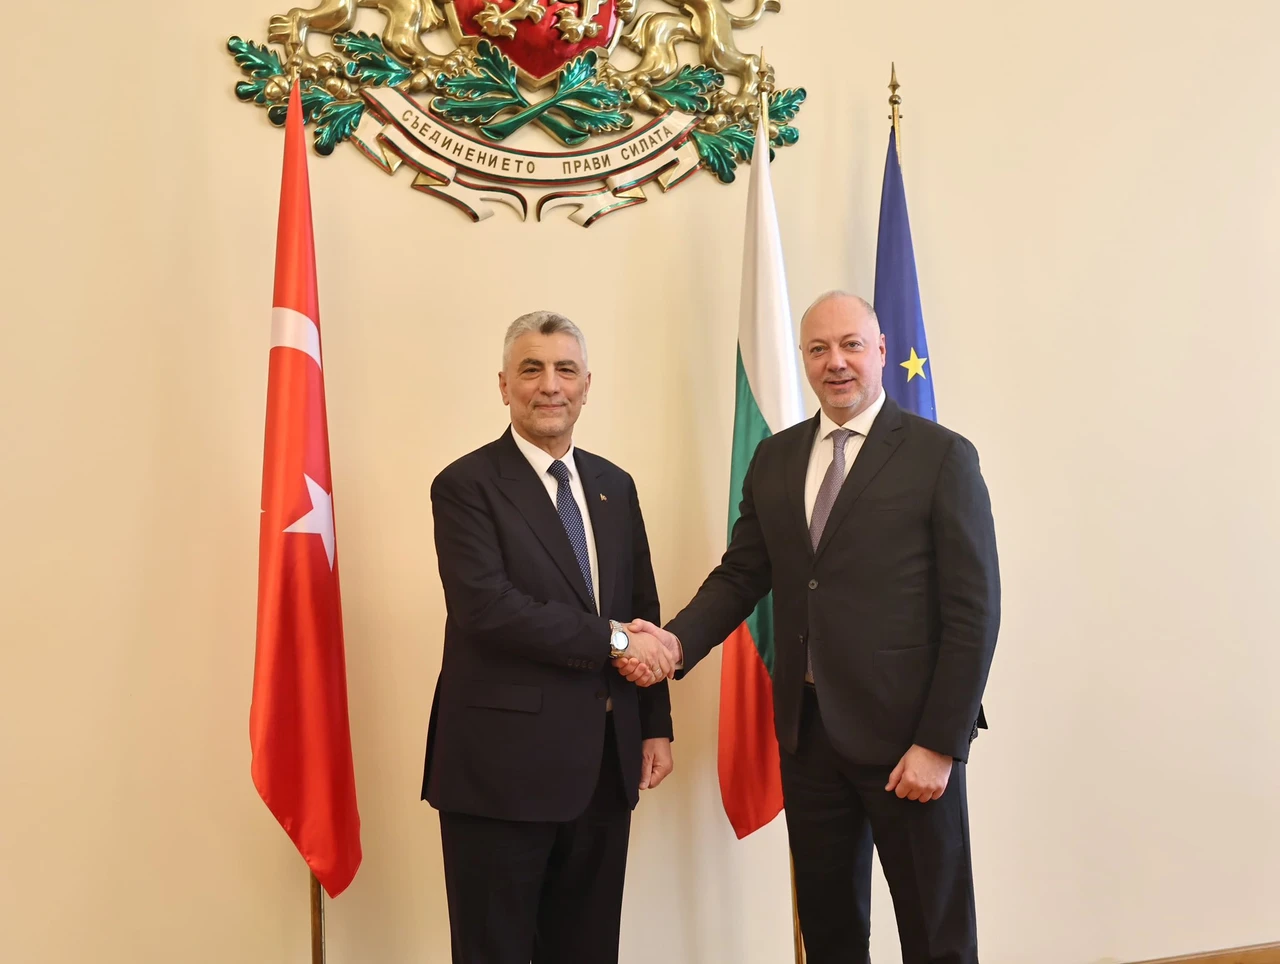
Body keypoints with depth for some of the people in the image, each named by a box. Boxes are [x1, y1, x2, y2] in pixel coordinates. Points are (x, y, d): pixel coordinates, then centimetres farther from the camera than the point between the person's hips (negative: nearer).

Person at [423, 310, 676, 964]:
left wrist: (656, 726, 8)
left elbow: (643, 613, 14)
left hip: (605, 765, 6)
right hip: (504, 765, -5)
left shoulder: (615, 486, 12)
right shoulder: (466, 486, -7)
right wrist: (610, 639, -15)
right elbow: (485, 607, -19)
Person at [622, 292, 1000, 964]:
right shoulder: (775, 459, 10)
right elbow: (741, 575, 8)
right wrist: (679, 641, -11)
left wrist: (940, 744, -14)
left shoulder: (942, 457, -6)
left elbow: (974, 611, -9)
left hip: (905, 734, -4)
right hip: (808, 730, 5)